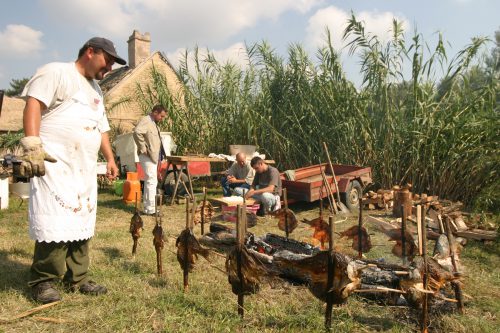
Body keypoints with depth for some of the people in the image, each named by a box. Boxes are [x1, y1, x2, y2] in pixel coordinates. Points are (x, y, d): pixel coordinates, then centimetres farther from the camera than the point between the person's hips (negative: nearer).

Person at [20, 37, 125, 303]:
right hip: (54, 162, -8)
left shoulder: (96, 90, 26)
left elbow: (102, 128, 28)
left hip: (85, 168, 8)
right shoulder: (56, 72, 1)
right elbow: (33, 104, -12)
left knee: (81, 222, 7)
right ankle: (42, 281, 6)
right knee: (54, 221, -9)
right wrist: (32, 145, -23)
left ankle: (77, 278, 16)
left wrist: (110, 158, 19)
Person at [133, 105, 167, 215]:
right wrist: (143, 149, -24)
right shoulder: (145, 120, -11)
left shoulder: (153, 123, 19)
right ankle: (151, 209, -6)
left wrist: (158, 157, 17)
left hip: (153, 157, 10)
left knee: (149, 181, 13)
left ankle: (147, 207, 22)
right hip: (147, 156, -10)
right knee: (152, 182, -10)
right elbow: (137, 132, -30)